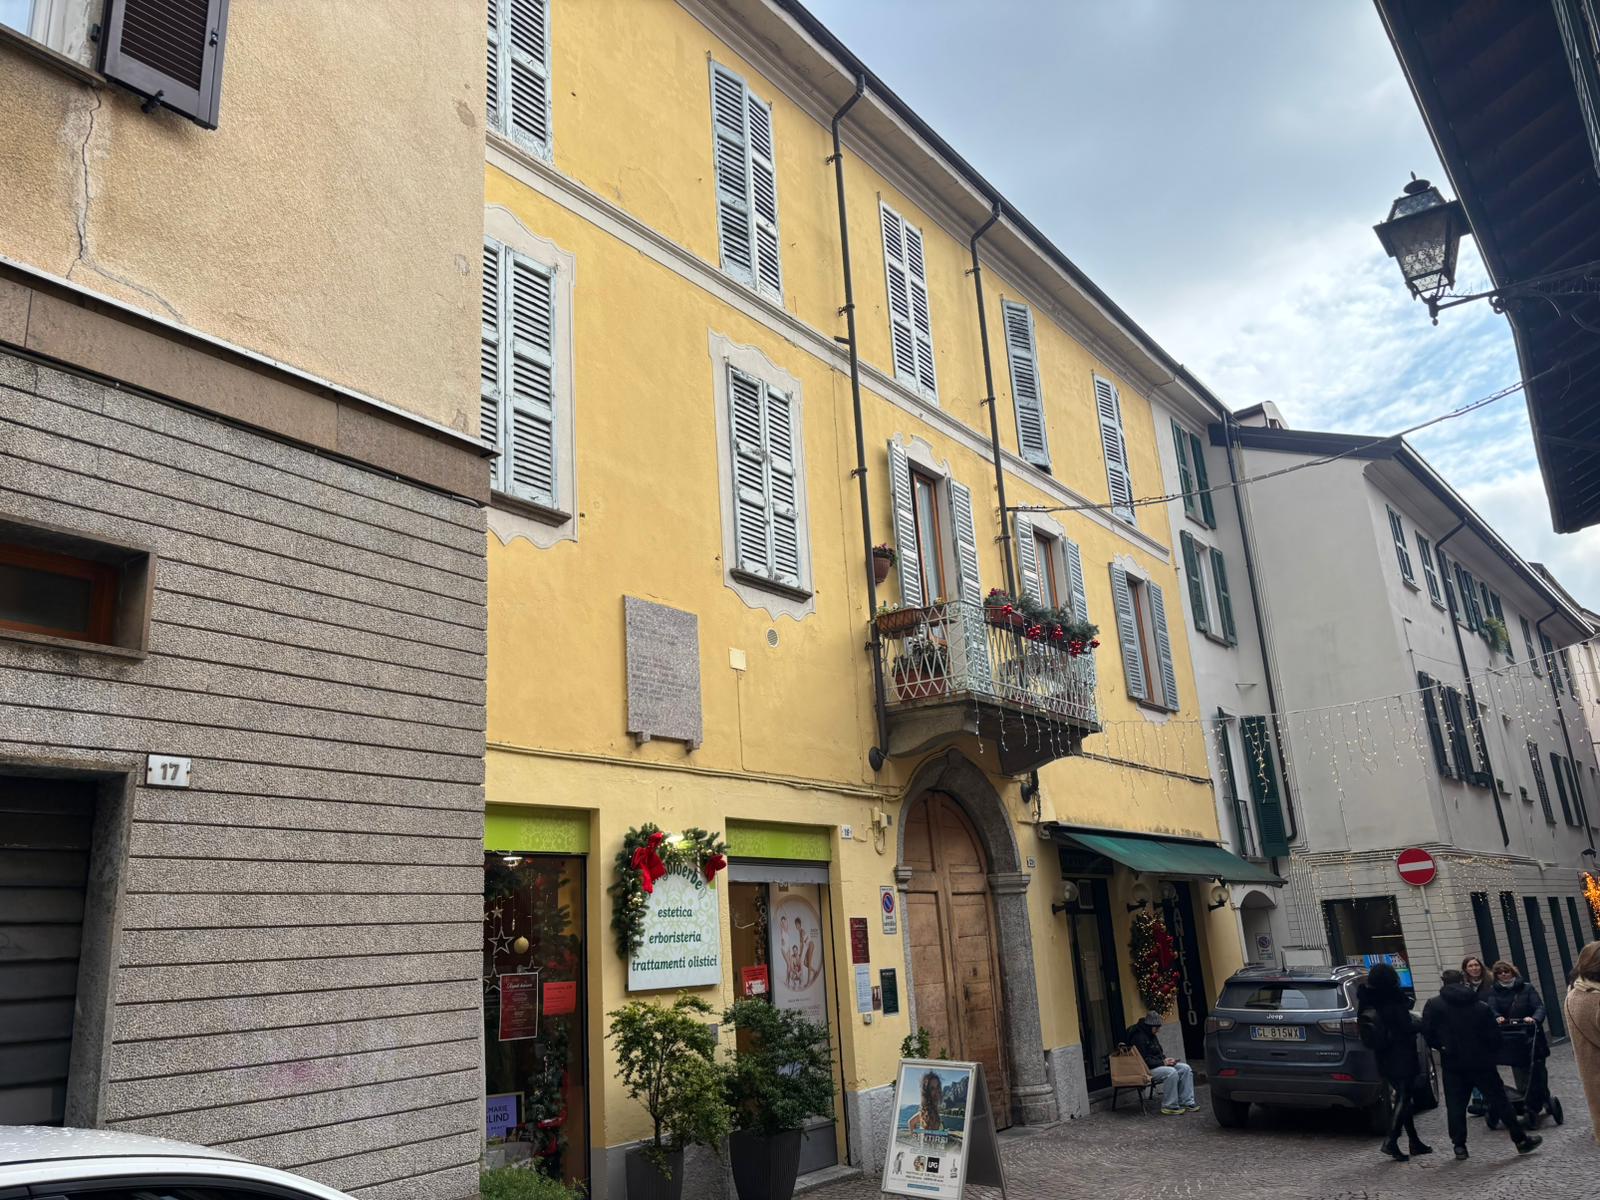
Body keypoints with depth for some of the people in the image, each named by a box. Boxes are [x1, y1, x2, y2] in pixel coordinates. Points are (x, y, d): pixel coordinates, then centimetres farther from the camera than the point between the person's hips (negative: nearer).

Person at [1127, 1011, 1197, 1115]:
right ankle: (1169, 1106, -22)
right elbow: (1144, 1060, -21)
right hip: (1147, 1069, -10)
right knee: (1171, 1072, -33)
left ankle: (1186, 1102, -3)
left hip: (1157, 1065, 10)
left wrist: (1166, 1060, 1)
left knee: (1185, 1068, -4)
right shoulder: (1139, 1038, -18)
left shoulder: (1152, 1036, 14)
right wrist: (1163, 1062, -19)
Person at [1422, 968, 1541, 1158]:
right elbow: (1494, 1036, -1)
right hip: (1481, 1063, 1)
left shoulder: (1433, 1006, -5)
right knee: (1499, 1101, 11)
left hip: (1453, 1065, -1)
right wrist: (1488, 1051, 16)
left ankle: (1459, 1145, 4)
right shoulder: (1481, 1007, 0)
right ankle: (1521, 1139, 17)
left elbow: (1428, 1033, -9)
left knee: (1455, 1105, 5)